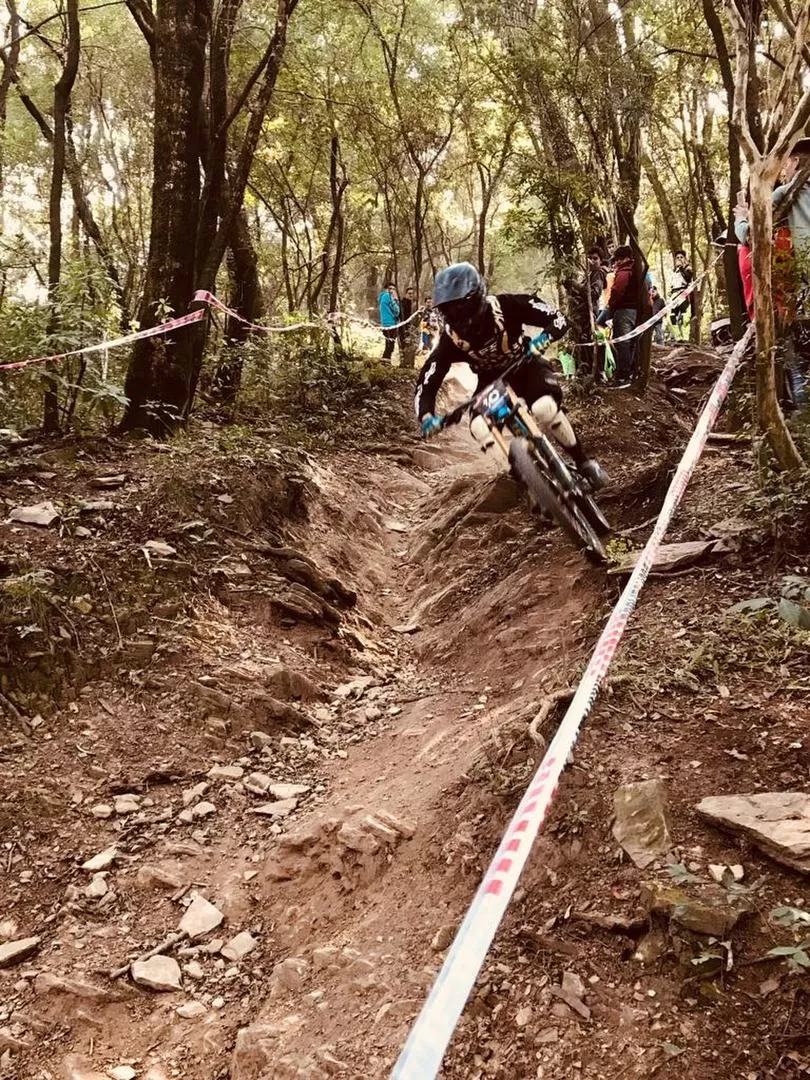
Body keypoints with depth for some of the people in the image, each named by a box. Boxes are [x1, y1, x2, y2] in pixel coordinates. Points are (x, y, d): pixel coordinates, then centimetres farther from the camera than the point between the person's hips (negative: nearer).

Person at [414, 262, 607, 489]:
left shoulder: (504, 306, -28)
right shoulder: (450, 339, -23)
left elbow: (558, 319, -22)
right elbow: (426, 383, -21)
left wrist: (543, 338, -44)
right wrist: (426, 417, -40)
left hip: (526, 367, -2)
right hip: (492, 379, 2)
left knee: (544, 407, -34)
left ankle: (583, 462, -12)